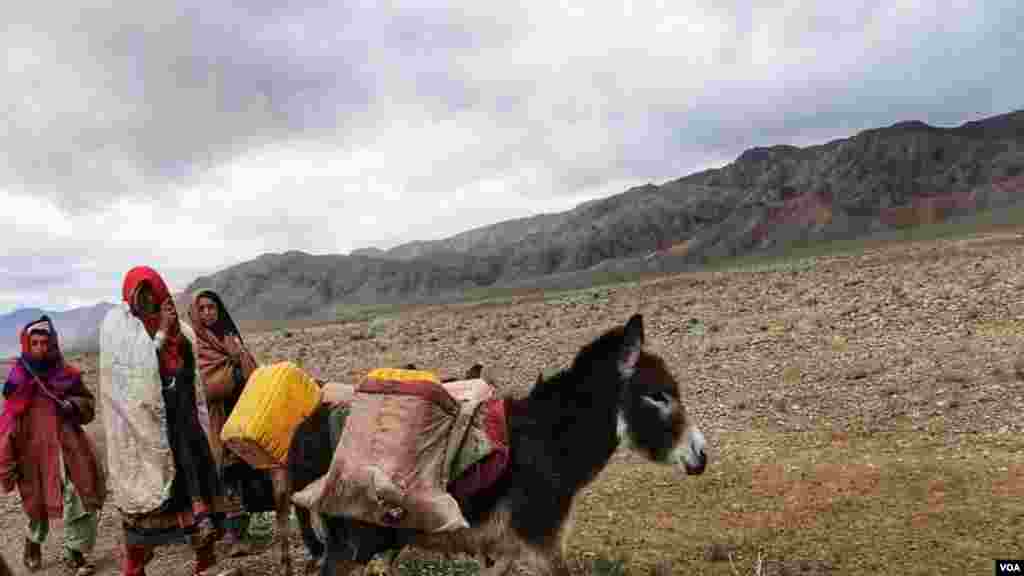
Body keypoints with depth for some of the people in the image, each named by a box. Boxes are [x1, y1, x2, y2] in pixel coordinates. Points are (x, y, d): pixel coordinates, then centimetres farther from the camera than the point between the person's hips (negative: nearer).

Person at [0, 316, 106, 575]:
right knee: (40, 503, 15)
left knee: (81, 501, -2)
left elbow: (89, 405, 13)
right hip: (36, 453, -2)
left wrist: (75, 404, -11)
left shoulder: (67, 374, 1)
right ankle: (33, 542, 45)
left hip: (71, 449, 2)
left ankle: (74, 553, 15)